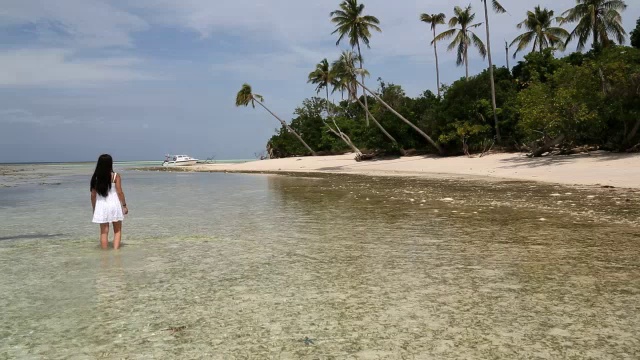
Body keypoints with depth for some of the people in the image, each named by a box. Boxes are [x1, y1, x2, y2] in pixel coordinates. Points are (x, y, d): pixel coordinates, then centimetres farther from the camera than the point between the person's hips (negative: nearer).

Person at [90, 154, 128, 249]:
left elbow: (93, 195, 3)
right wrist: (124, 205, 1)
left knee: (104, 232, 9)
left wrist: (94, 209, 13)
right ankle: (116, 249, -1)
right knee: (117, 230, 11)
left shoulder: (96, 177, 0)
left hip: (101, 206, 2)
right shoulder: (115, 176, -8)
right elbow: (120, 192, -8)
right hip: (114, 205, -2)